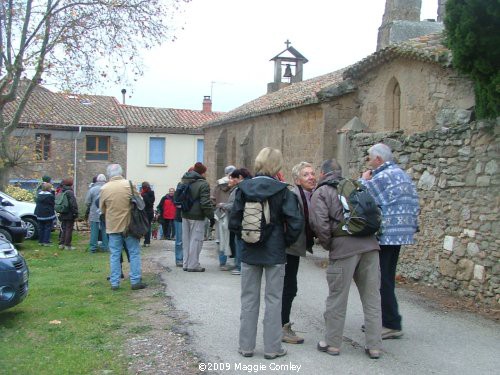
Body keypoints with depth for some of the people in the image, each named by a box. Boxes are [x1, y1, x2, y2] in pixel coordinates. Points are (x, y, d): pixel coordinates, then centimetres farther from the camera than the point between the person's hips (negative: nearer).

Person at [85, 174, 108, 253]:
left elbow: (87, 202, -4)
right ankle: (104, 247, 13)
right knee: (105, 231, 9)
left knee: (94, 232, 5)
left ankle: (93, 248, 8)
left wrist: (90, 209, 16)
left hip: (94, 214, -1)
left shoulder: (92, 189, -6)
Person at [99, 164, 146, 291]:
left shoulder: (104, 188, -4)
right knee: (134, 253, 8)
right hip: (129, 225, -1)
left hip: (113, 226, 2)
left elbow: (102, 209, 5)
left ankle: (114, 283, 10)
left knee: (114, 255, 8)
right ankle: (135, 281, 8)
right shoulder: (129, 184, -8)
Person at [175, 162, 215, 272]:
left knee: (186, 240, 14)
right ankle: (193, 265, 3)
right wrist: (211, 217, -10)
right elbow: (206, 203, -16)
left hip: (185, 215, 7)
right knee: (195, 240, 0)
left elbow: (176, 198, 17)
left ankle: (186, 263, 21)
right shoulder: (203, 184, -13)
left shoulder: (183, 182, 11)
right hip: (197, 217, -7)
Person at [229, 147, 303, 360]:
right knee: (273, 299, 8)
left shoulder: (243, 188, -3)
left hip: (249, 252, 2)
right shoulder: (282, 190, -10)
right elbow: (295, 222, -15)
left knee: (249, 299, 12)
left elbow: (233, 221, -4)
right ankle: (272, 348, 14)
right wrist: (287, 241, 0)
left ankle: (246, 346, 18)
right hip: (275, 253, -2)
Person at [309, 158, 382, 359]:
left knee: (337, 298, 7)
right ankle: (374, 346, 15)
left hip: (344, 247, -5)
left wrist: (328, 245, 4)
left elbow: (320, 223, -8)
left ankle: (332, 343, 18)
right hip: (370, 245, 5)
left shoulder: (321, 192, 4)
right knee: (372, 297, 10)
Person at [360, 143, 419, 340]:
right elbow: (413, 204, 19)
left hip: (385, 234, -10)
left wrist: (363, 180, 0)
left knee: (382, 280, -3)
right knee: (387, 279, 17)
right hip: (401, 233, 10)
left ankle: (392, 324, 1)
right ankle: (385, 319, 25)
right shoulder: (402, 174, 16)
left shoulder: (382, 177, -15)